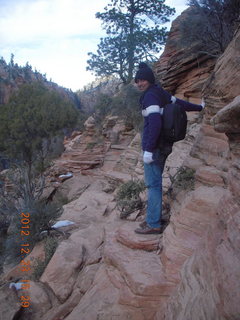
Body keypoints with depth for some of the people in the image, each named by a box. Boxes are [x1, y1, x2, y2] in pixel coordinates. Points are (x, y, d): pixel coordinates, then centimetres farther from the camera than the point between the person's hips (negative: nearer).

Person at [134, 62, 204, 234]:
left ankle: (154, 224, -1)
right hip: (164, 146, 9)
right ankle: (155, 218, 23)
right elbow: (179, 102, 26)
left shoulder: (150, 96, -13)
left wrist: (148, 150, -23)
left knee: (153, 184, -6)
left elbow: (155, 123, -23)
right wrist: (199, 107, 42)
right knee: (155, 183, 14)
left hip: (154, 147, -9)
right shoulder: (161, 93, 13)